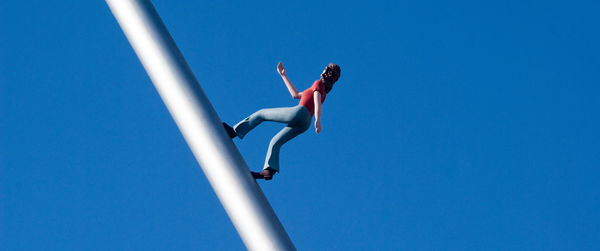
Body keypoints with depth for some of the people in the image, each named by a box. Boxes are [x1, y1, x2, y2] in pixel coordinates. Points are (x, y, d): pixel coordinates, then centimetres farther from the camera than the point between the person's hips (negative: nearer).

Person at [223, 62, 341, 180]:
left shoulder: (318, 84, 6)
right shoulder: (323, 92, 31)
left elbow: (317, 101, -11)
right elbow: (295, 94, 35)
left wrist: (318, 120, -27)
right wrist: (283, 75, 38)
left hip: (299, 113, -8)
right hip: (304, 124, 8)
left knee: (261, 114, 3)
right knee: (275, 142, 8)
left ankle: (235, 131, 1)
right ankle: (269, 170, -7)